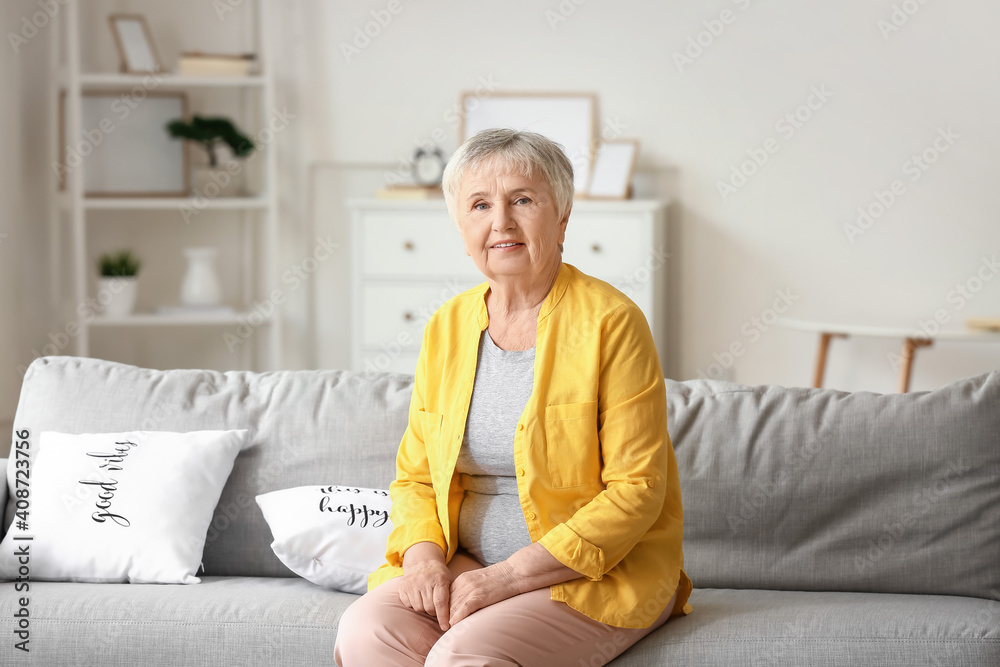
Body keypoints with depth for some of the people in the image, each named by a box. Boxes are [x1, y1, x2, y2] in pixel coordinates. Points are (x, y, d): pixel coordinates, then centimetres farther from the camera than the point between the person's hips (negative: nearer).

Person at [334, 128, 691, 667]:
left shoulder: (611, 323, -9)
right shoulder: (446, 328, 8)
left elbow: (635, 491, -13)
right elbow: (415, 477, 13)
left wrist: (509, 575, -18)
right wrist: (424, 556, -9)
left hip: (598, 575, -5)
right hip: (465, 570, 5)